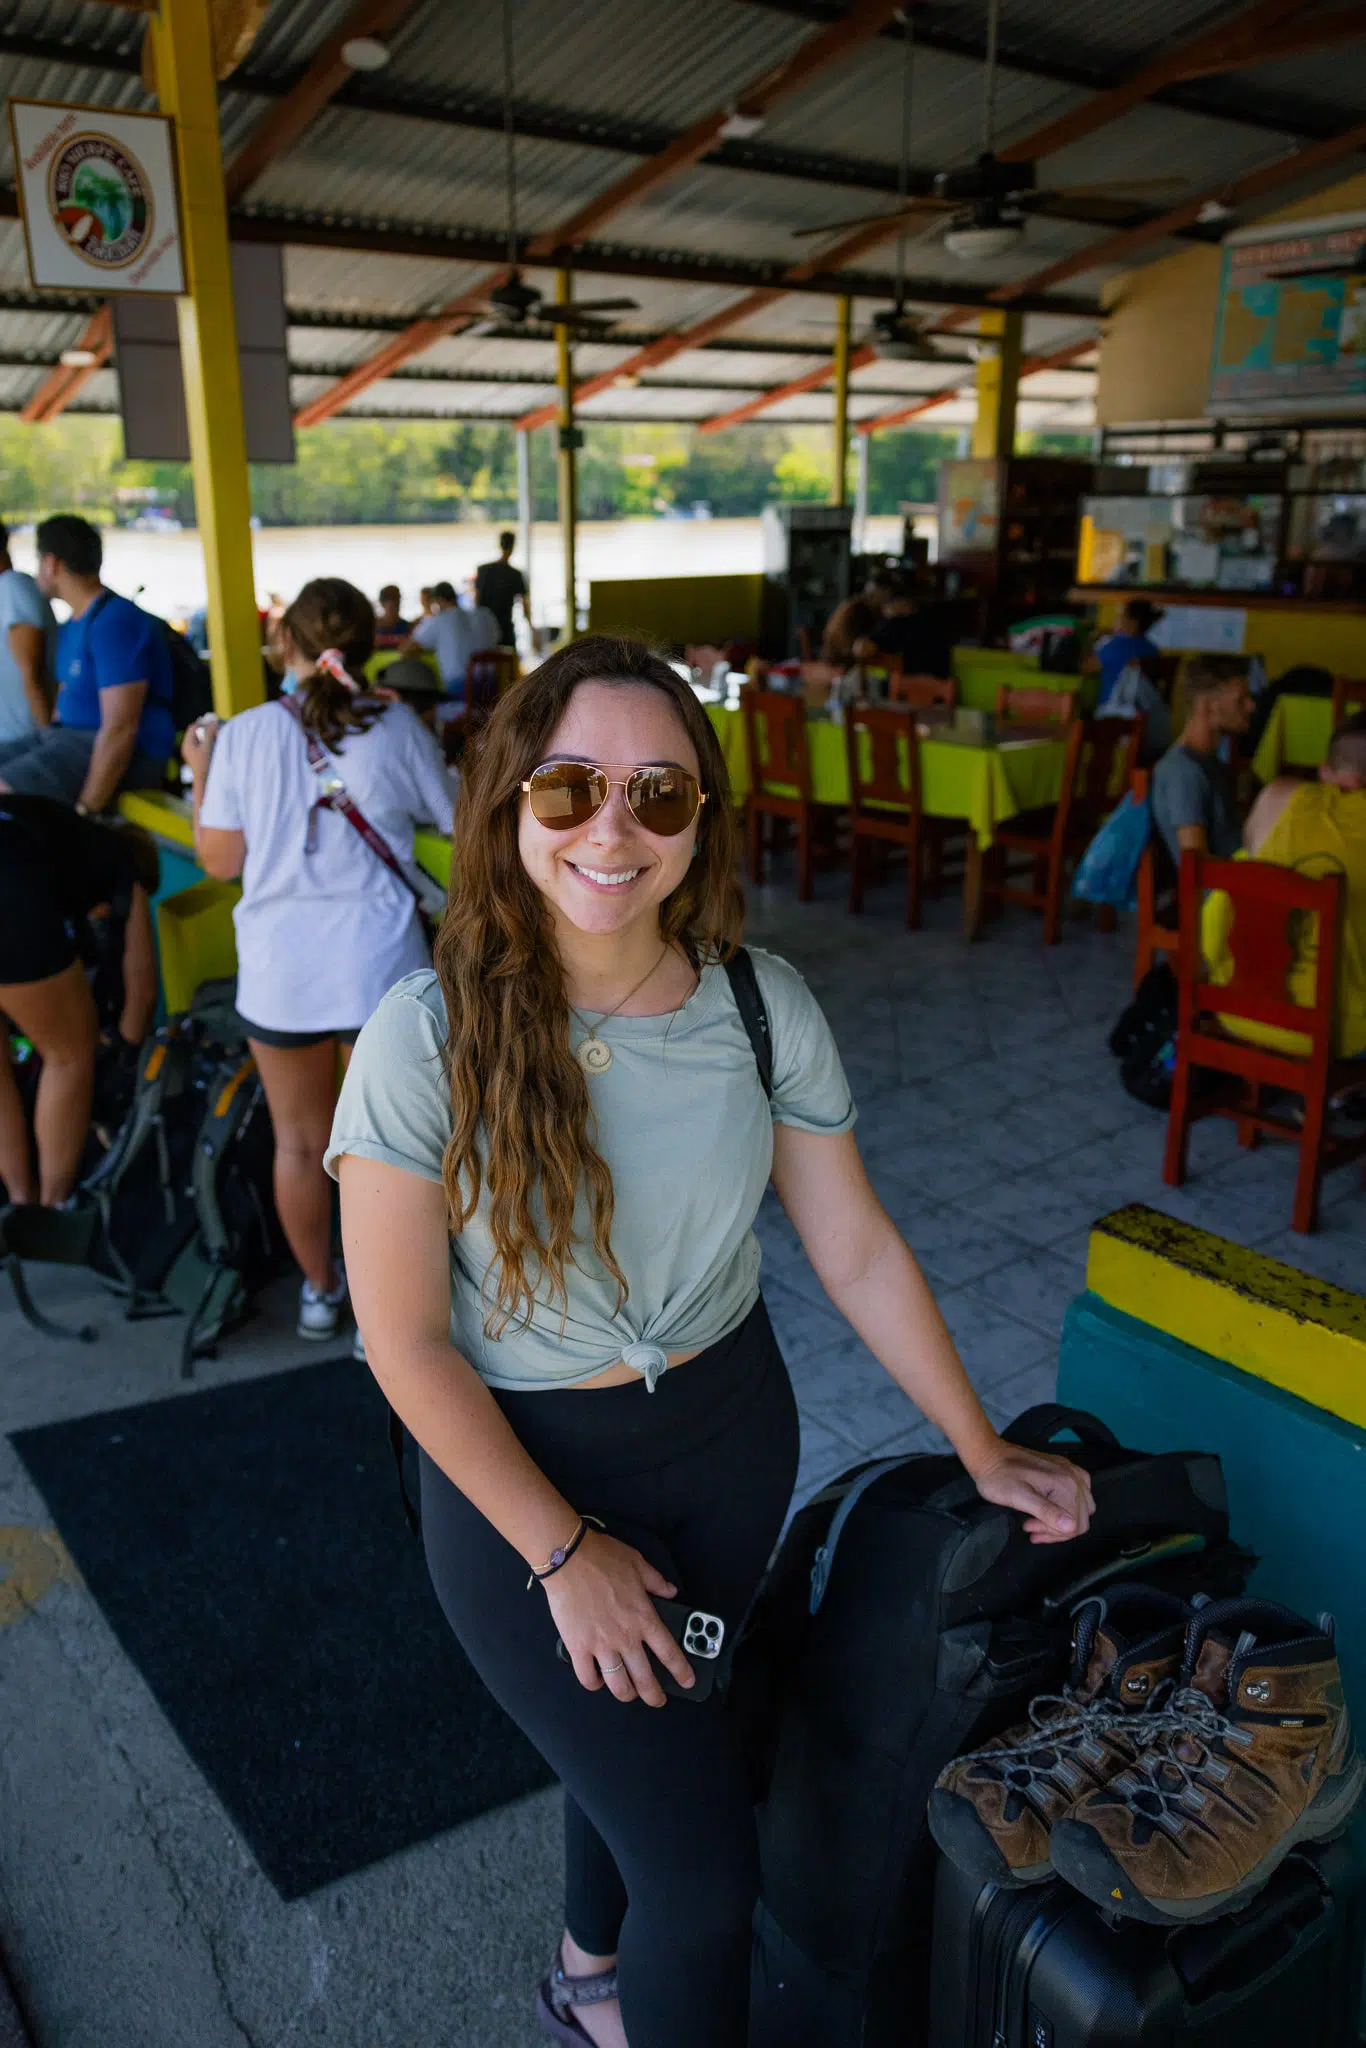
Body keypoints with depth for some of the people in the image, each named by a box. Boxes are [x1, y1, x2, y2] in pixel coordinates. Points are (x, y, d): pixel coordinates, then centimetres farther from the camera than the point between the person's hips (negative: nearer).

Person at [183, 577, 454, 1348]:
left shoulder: (245, 736, -8)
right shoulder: (398, 728, -8)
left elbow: (221, 862, -3)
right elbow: (454, 819, 5)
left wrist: (202, 775, 12)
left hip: (279, 973, 1)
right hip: (379, 968, -1)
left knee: (300, 1143, 19)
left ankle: (321, 1291, 35)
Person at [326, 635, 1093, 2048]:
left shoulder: (761, 1004, -13)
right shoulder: (430, 1039, -23)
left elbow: (855, 1248, -3)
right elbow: (407, 1347, -16)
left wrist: (982, 1451, 1)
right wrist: (565, 1554, -14)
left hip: (731, 1436, 4)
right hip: (519, 1466, -4)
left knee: (643, 1727, 27)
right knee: (706, 1870, -2)